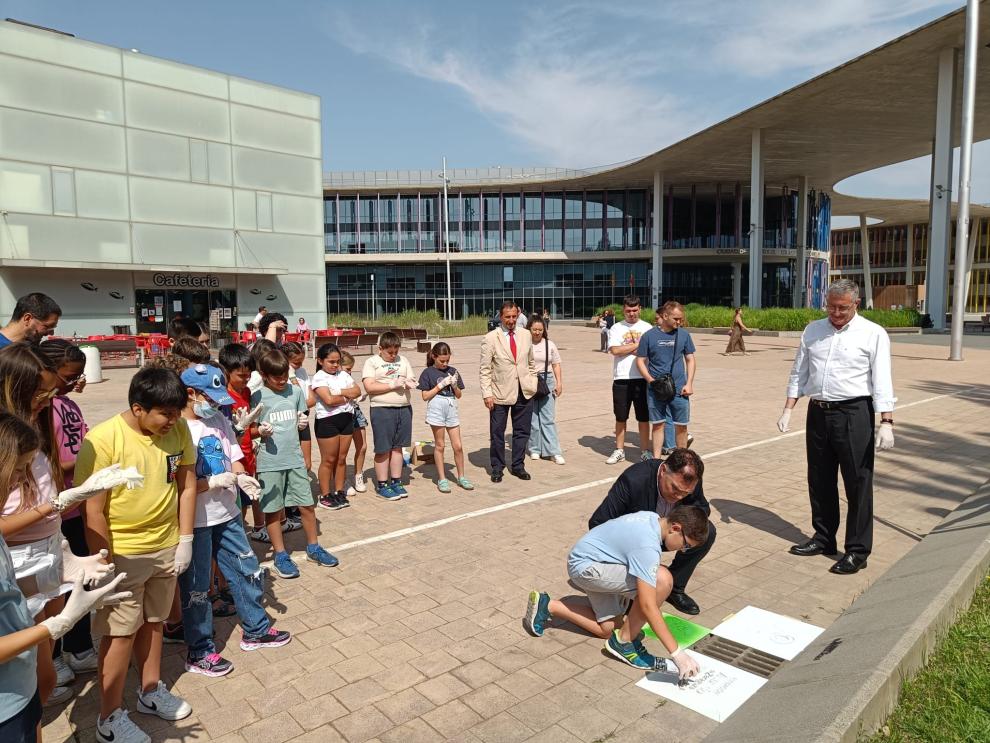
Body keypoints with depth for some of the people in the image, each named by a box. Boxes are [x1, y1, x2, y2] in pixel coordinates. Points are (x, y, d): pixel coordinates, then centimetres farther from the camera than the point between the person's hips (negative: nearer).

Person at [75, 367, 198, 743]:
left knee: (153, 620, 20)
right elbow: (93, 511, -17)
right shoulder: (103, 439, -22)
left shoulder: (178, 430, -8)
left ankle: (150, 691, 40)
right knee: (121, 633, 8)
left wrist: (185, 540, 1)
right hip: (123, 553, -4)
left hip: (166, 547, 5)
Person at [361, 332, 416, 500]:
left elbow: (411, 380, 14)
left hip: (404, 408, 4)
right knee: (383, 449, 2)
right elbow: (369, 387, -12)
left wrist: (410, 384, -10)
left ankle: (396, 482, 21)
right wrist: (393, 384, -16)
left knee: (397, 447, 12)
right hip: (382, 410, -4)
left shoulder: (403, 361, 12)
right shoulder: (372, 362, -2)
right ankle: (382, 485, 13)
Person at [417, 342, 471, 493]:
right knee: (439, 445, 6)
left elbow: (459, 395, 11)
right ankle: (442, 479, 17)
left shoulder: (452, 371, 8)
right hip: (436, 408, -3)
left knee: (458, 446, 4)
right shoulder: (428, 372, -2)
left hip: (452, 408, 3)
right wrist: (441, 385, -11)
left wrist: (454, 385, -8)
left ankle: (461, 477, 20)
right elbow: (425, 396, -5)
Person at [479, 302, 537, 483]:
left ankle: (518, 466, 26)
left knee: (522, 431, 11)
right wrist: (487, 394, -12)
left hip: (524, 393, 4)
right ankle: (497, 468, 20)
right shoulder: (491, 339, -7)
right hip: (500, 393, -4)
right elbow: (485, 370, -7)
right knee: (497, 434, 5)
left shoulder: (526, 336, 6)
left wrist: (533, 383, 11)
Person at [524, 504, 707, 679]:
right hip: (585, 566, -10)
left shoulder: (653, 517, -1)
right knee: (663, 580, -24)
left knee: (608, 629, 14)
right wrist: (678, 653, -27)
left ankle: (547, 606, 17)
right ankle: (625, 643, -7)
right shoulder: (647, 547, -28)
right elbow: (648, 606, -30)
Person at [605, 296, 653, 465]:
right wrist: (638, 345, -7)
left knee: (644, 417, 5)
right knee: (620, 417, 8)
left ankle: (645, 451, 16)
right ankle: (619, 451, 19)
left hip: (642, 378, 0)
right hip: (621, 379, 0)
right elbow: (614, 350, -10)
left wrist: (627, 349, -10)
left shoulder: (647, 328, 7)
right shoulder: (616, 328, 4)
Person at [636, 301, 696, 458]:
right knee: (658, 424, 6)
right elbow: (640, 361, 1)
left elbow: (690, 359, 9)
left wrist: (689, 383, -1)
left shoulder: (684, 334, 3)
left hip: (679, 389, 1)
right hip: (655, 390, -1)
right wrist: (651, 380, -12)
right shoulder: (649, 335, -3)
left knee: (681, 425, 5)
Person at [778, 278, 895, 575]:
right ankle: (823, 538, 30)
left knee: (858, 483, 1)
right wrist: (788, 410, 9)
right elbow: (798, 373, 13)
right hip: (818, 412, 5)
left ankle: (857, 551, 12)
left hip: (854, 413, -5)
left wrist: (886, 422, -16)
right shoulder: (813, 330, 9)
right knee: (819, 480, 14)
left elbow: (882, 382, -9)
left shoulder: (873, 334, -4)